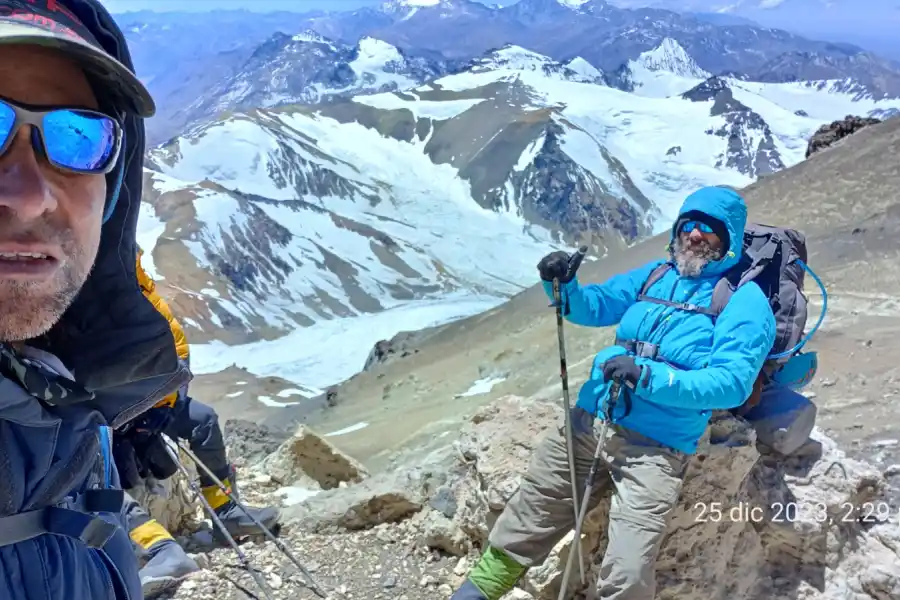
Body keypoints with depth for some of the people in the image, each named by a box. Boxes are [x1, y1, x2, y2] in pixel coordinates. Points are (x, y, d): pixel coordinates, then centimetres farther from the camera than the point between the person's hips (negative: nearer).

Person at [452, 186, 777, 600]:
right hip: (589, 419, 5)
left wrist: (650, 377, -26)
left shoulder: (745, 299, -4)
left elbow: (732, 383, -15)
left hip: (657, 447, -5)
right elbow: (595, 305, 17)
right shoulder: (655, 275, 14)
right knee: (524, 526, 12)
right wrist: (564, 285, -6)